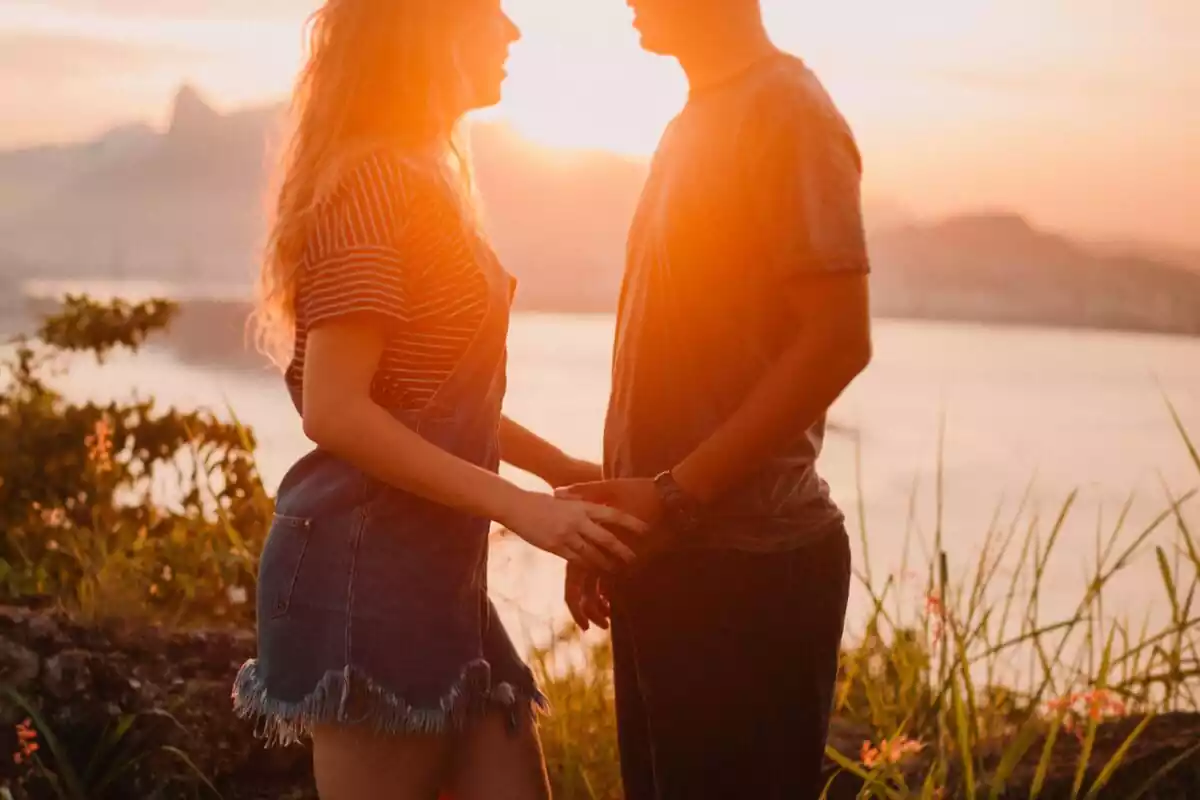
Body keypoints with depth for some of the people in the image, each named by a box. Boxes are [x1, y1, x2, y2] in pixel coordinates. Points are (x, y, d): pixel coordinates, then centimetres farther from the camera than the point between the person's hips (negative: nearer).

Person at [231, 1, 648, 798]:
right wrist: (521, 508, -22)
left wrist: (563, 468, 13)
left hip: (434, 566, 9)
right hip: (366, 567, -9)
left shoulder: (424, 174, 16)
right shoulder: (371, 175, -14)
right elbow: (336, 412, -21)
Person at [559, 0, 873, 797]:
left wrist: (675, 495, -19)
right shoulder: (694, 125, 16)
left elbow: (838, 340, -17)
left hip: (749, 566, -8)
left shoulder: (787, 114, -10)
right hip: (669, 555, 8)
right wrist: (615, 515, 13)